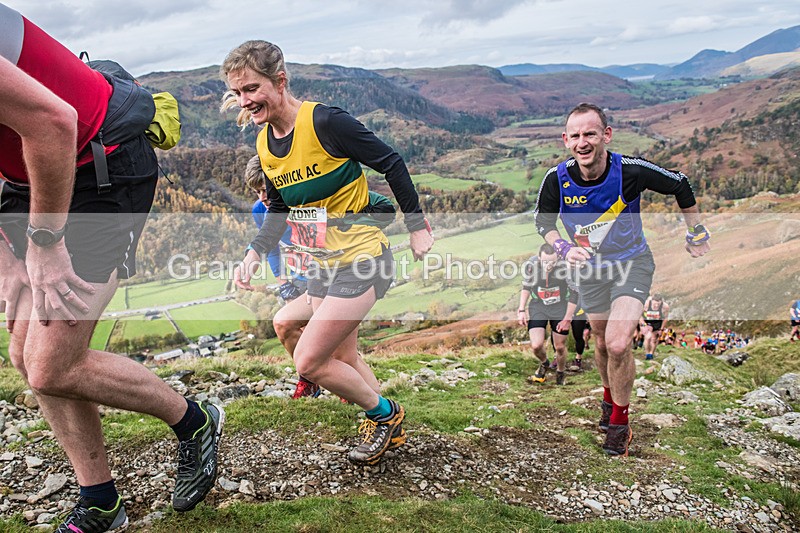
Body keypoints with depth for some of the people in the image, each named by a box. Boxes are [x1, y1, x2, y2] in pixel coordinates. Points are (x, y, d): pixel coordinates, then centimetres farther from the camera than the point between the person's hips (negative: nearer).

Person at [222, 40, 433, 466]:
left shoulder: (325, 122, -20)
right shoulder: (264, 145, 3)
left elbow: (391, 163, -13)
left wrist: (417, 226, -7)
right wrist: (254, 253, 1)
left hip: (362, 258, -8)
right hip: (322, 265, 8)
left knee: (308, 361, -10)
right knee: (342, 360, 16)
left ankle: (384, 414, 14)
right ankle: (390, 429, 38)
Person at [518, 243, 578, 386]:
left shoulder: (564, 267, -25)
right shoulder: (531, 264, -19)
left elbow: (574, 294, -11)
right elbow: (526, 287, 2)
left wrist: (567, 319, -9)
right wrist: (521, 310, -1)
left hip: (560, 307, -1)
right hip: (538, 306, 1)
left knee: (560, 347, 5)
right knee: (536, 345, -12)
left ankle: (560, 375, 36)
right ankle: (544, 364, 24)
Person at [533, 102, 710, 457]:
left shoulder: (631, 171, -25)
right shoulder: (557, 179, -19)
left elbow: (680, 187, -6)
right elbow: (543, 220, 0)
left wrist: (695, 233, 5)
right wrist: (563, 247, -19)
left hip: (632, 264, -3)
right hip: (590, 269, 3)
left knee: (618, 344, -19)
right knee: (602, 343, 14)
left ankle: (619, 421, 4)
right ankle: (609, 396, 46)